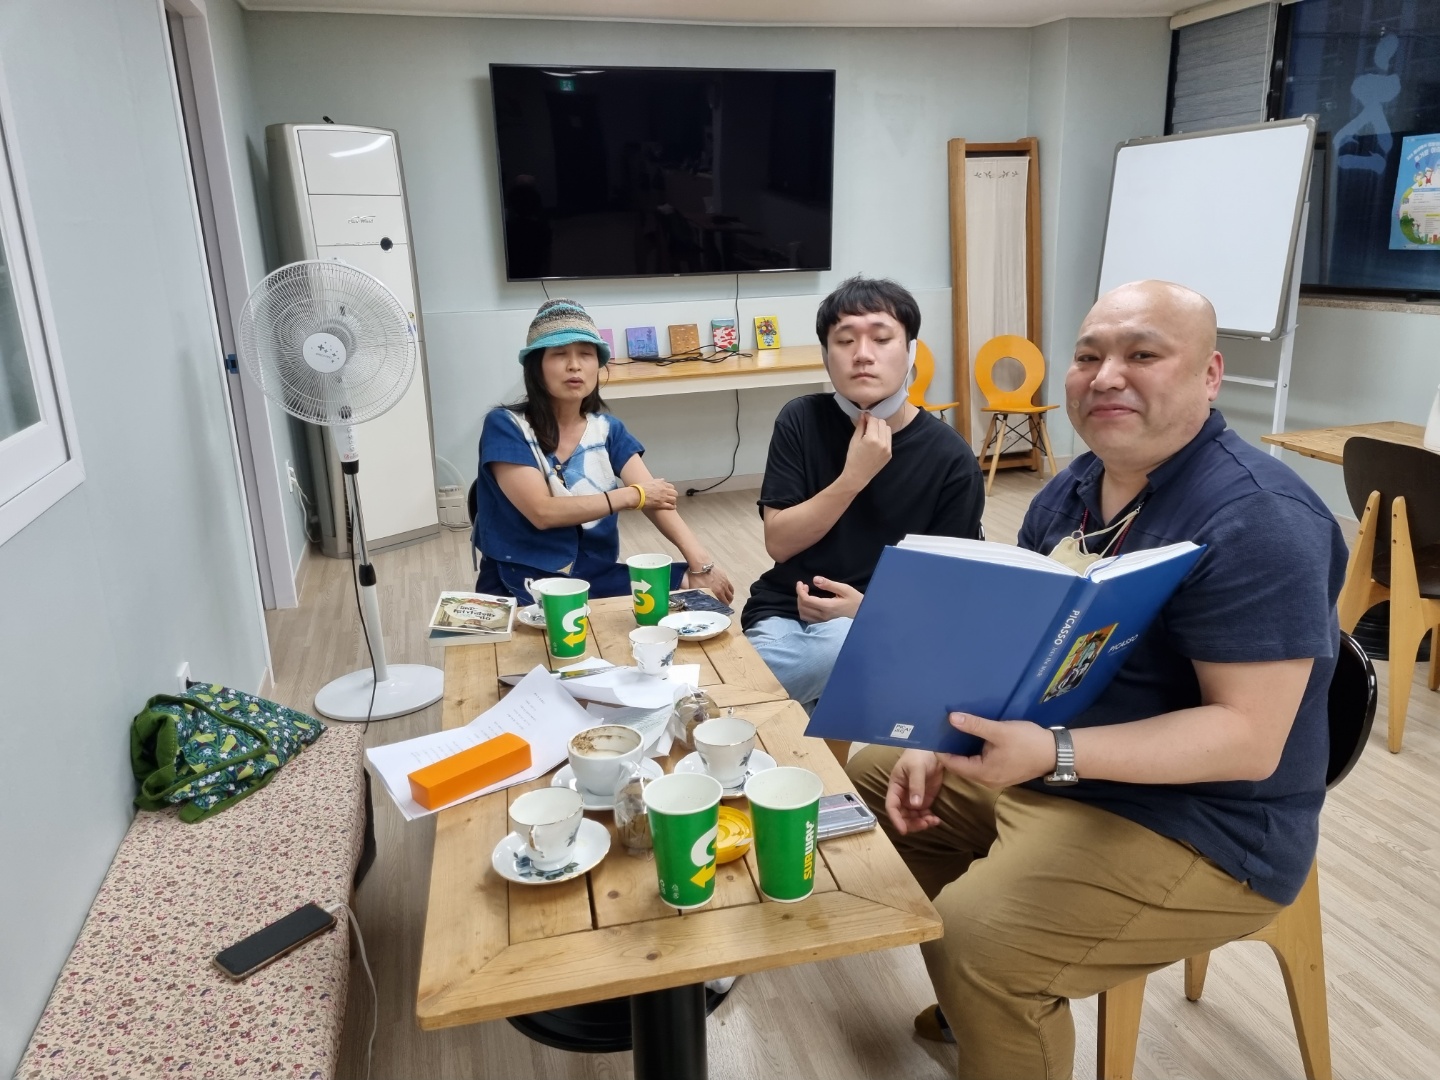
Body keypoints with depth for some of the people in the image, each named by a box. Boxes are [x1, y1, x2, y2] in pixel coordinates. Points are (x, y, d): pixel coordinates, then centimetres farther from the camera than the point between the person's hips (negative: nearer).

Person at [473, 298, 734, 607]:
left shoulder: (607, 429, 7)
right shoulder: (505, 426, -8)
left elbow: (656, 496, -6)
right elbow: (542, 512, -17)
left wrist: (699, 560, -23)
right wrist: (631, 495, -12)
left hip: (600, 578, 5)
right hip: (523, 589, -5)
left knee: (697, 588, -13)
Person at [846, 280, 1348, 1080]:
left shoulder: (1255, 520, -23)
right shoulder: (1071, 491, 4)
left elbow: (1251, 738, -27)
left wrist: (1053, 755, -37)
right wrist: (943, 738, -5)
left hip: (1200, 826, -9)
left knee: (975, 940, -27)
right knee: (876, 773, 15)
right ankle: (979, 1006, 28)